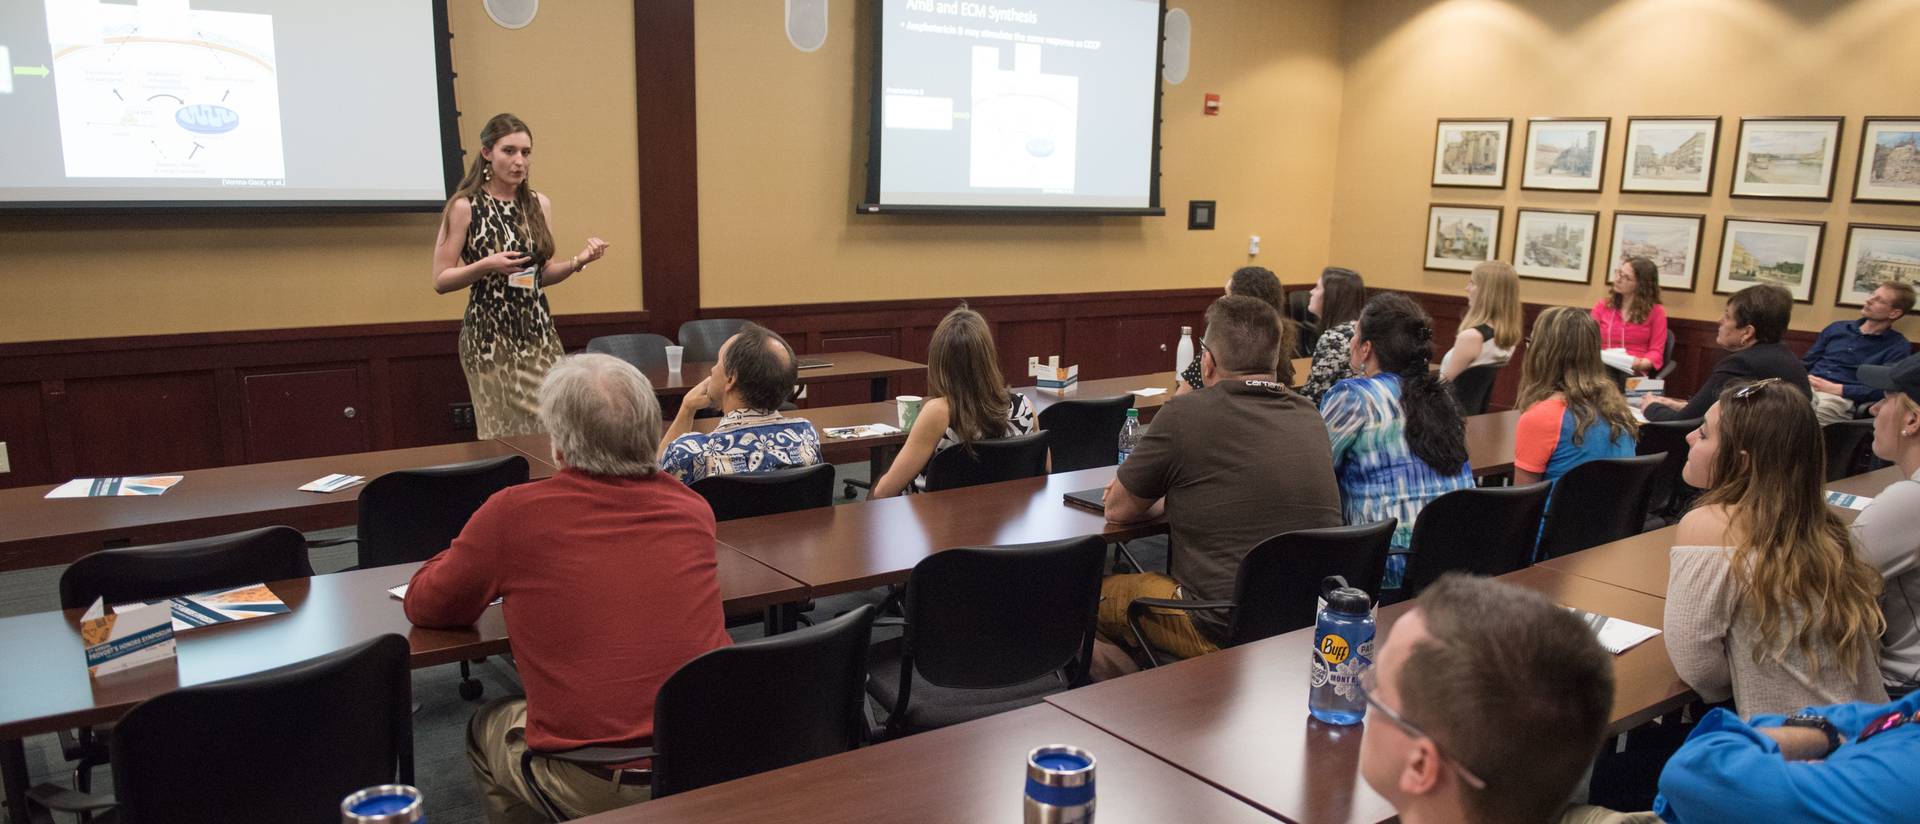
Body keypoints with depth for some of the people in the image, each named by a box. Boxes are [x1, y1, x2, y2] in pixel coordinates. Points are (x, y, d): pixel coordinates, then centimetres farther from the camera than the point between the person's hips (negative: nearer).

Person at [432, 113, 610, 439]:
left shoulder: (540, 204, 8)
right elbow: (441, 281, -5)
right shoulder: (464, 207, -6)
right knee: (504, 436, 0)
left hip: (540, 333, 4)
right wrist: (487, 265, -20)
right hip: (490, 338, -4)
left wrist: (578, 262, -1)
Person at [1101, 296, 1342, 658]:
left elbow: (1118, 509, -2)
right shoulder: (1308, 415, 4)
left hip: (1227, 631, -7)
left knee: (1101, 593, 18)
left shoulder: (1185, 414, -14)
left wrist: (1169, 497, 16)